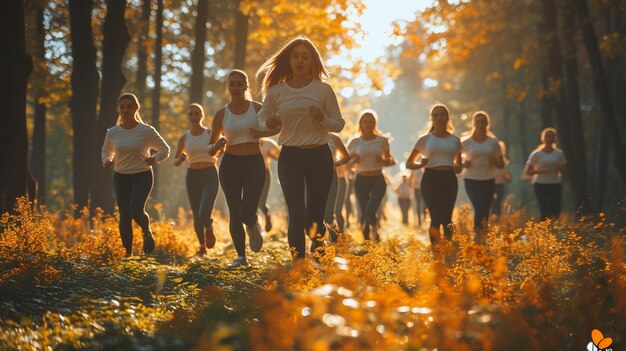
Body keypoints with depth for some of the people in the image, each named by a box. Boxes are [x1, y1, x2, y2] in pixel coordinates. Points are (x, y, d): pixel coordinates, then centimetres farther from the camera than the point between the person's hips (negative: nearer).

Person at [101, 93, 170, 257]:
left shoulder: (147, 131, -7)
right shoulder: (112, 133, 0)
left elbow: (165, 150, 2)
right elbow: (106, 151, 18)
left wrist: (155, 159, -19)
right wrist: (106, 161, -5)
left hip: (142, 176, -3)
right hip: (120, 177, 3)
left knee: (135, 210, -22)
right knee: (124, 215, -2)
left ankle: (147, 232, 12)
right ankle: (128, 253, 11)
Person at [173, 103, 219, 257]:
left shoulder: (211, 134, 0)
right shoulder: (184, 138, 5)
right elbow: (175, 162, 12)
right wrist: (180, 160, -11)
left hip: (210, 175, -3)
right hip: (192, 176, 3)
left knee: (204, 216, -17)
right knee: (196, 216, 5)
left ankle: (209, 230, 19)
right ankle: (202, 247, 27)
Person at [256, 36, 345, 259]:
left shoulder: (323, 90, 1)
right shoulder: (276, 92, 3)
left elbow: (339, 124, 4)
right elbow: (261, 118, 17)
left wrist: (322, 118, -17)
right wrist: (269, 124, -7)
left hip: (319, 156, 0)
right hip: (290, 157, 1)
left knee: (315, 217, 1)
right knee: (296, 214, -6)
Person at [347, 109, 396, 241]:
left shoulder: (382, 141, 3)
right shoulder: (355, 142, 4)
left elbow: (391, 161, 13)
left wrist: (384, 161, -10)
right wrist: (354, 160, -11)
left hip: (378, 181, -1)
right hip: (361, 181, 1)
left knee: (370, 211, -17)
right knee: (364, 213, 2)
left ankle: (374, 229, 15)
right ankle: (366, 239, 20)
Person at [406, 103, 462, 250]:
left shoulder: (455, 140, 13)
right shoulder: (424, 140, 7)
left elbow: (459, 165, 22)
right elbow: (409, 163, 11)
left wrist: (456, 168, -2)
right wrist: (420, 165, -10)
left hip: (449, 179, 2)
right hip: (431, 179, -2)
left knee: (447, 217, -2)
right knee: (436, 215, -15)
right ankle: (435, 251, -8)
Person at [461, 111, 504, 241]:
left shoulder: (493, 142, 6)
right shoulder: (466, 142, 0)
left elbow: (501, 165, 11)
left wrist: (495, 161, -11)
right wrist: (463, 164, -13)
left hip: (488, 181, 3)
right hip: (472, 180, -3)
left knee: (485, 211, 2)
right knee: (479, 208, -19)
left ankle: (482, 238, 15)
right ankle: (478, 237, -14)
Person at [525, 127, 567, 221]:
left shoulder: (559, 153, 6)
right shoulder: (537, 154, -3)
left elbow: (564, 170, 13)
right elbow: (527, 171, -3)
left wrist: (559, 168, -11)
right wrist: (540, 171, -19)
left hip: (555, 184, 3)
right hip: (541, 184, -3)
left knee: (556, 212, -5)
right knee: (545, 212, -11)